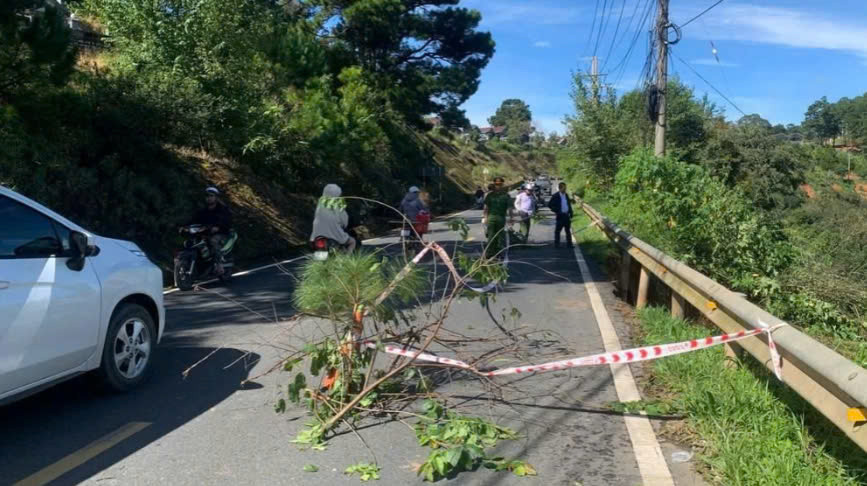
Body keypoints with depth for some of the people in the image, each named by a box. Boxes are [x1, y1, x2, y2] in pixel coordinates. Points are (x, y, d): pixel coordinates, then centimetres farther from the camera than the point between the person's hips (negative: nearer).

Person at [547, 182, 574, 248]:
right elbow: (550, 205, -9)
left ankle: (569, 244, 16)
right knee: (557, 230, -1)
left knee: (568, 231, 10)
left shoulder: (566, 195, 11)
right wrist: (556, 211, -12)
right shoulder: (555, 196, -8)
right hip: (560, 215, -6)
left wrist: (570, 214, 10)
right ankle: (556, 245, 6)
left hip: (567, 215, 6)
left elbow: (569, 205, 17)